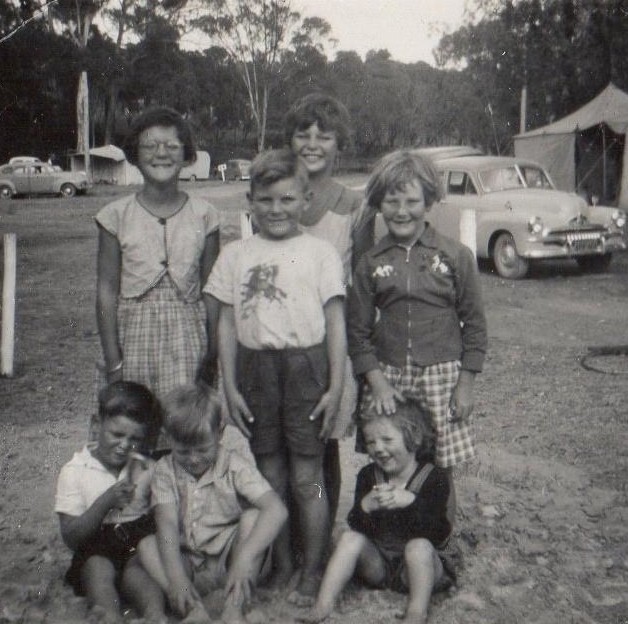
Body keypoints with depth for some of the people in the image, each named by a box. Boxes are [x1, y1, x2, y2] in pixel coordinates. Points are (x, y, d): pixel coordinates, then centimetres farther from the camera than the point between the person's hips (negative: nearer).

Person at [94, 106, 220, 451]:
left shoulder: (203, 215, 3)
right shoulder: (117, 216, 0)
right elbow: (107, 290, 0)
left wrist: (213, 353, 3)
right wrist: (113, 361, -3)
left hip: (187, 335, 1)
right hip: (135, 333, 0)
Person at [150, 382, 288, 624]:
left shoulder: (234, 466, -9)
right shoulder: (165, 470, -2)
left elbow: (276, 509, -24)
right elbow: (167, 524, -16)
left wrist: (245, 558, -37)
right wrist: (175, 576, -33)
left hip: (227, 561, -2)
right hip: (186, 564, 2)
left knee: (253, 517, -26)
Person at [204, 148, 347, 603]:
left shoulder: (320, 252, 0)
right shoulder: (236, 255, 7)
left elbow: (335, 322, -1)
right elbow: (227, 323, 9)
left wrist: (336, 386, -5)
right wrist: (230, 386, 4)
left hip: (305, 365, -3)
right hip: (255, 367, 3)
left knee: (307, 478, 2)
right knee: (270, 476, 12)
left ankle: (313, 573, 17)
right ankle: (281, 566, 27)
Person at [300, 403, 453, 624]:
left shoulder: (434, 478, -12)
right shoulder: (368, 476, -1)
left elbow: (439, 535, -23)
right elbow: (355, 526, -10)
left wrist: (410, 501, -39)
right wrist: (366, 505, -32)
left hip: (416, 566, -4)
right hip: (377, 563, 4)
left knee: (419, 546, -33)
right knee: (350, 538, -20)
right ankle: (322, 606, -20)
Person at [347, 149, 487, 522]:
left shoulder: (456, 256, 0)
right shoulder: (372, 263, 4)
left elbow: (474, 324, 3)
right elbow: (358, 330, 5)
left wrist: (466, 383, -1)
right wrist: (375, 379, -6)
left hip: (441, 374, -1)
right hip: (388, 376, 2)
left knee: (440, 470, 4)